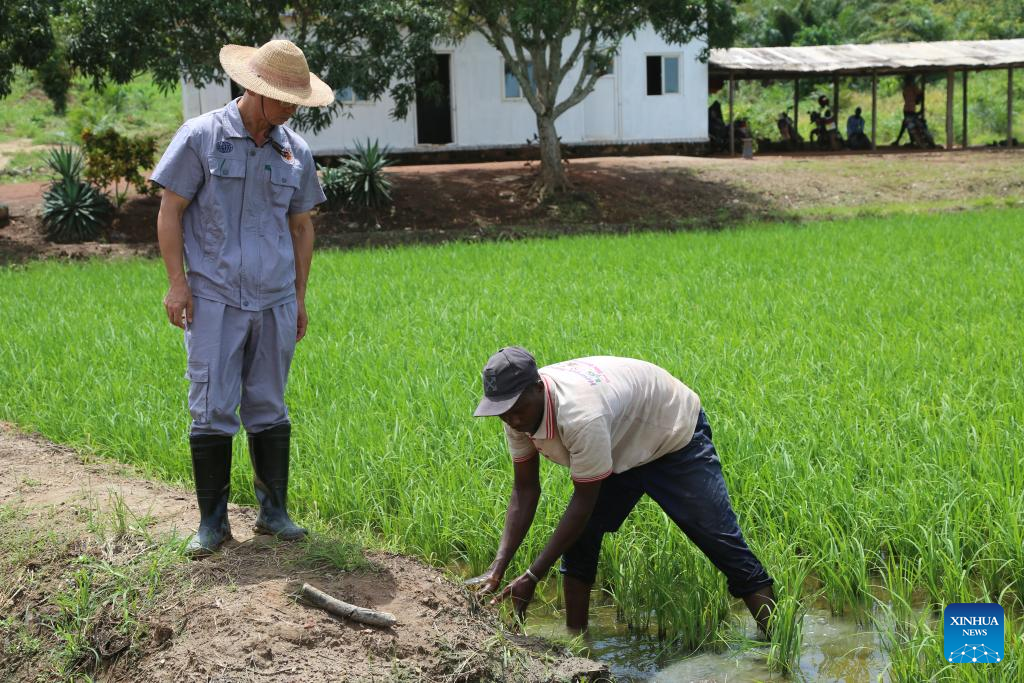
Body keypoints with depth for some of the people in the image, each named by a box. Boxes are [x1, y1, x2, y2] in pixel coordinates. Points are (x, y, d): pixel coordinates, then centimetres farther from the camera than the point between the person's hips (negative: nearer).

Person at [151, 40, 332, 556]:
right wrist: (177, 282, -7)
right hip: (214, 299, -3)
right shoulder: (200, 137, -3)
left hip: (275, 301, 4)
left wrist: (299, 297, 15)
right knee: (212, 410, -2)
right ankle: (212, 521, 7)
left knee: (268, 409, 9)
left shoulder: (296, 151, 9)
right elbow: (169, 211, -1)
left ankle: (274, 512, 19)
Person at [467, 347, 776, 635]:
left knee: (719, 536, -11)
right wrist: (497, 569, -22)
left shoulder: (579, 415, -42)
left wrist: (532, 576, -34)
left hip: (675, 433, -7)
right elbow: (525, 490, -12)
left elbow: (585, 501, -35)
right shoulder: (518, 411, -18)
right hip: (621, 446, 7)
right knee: (577, 537, -5)